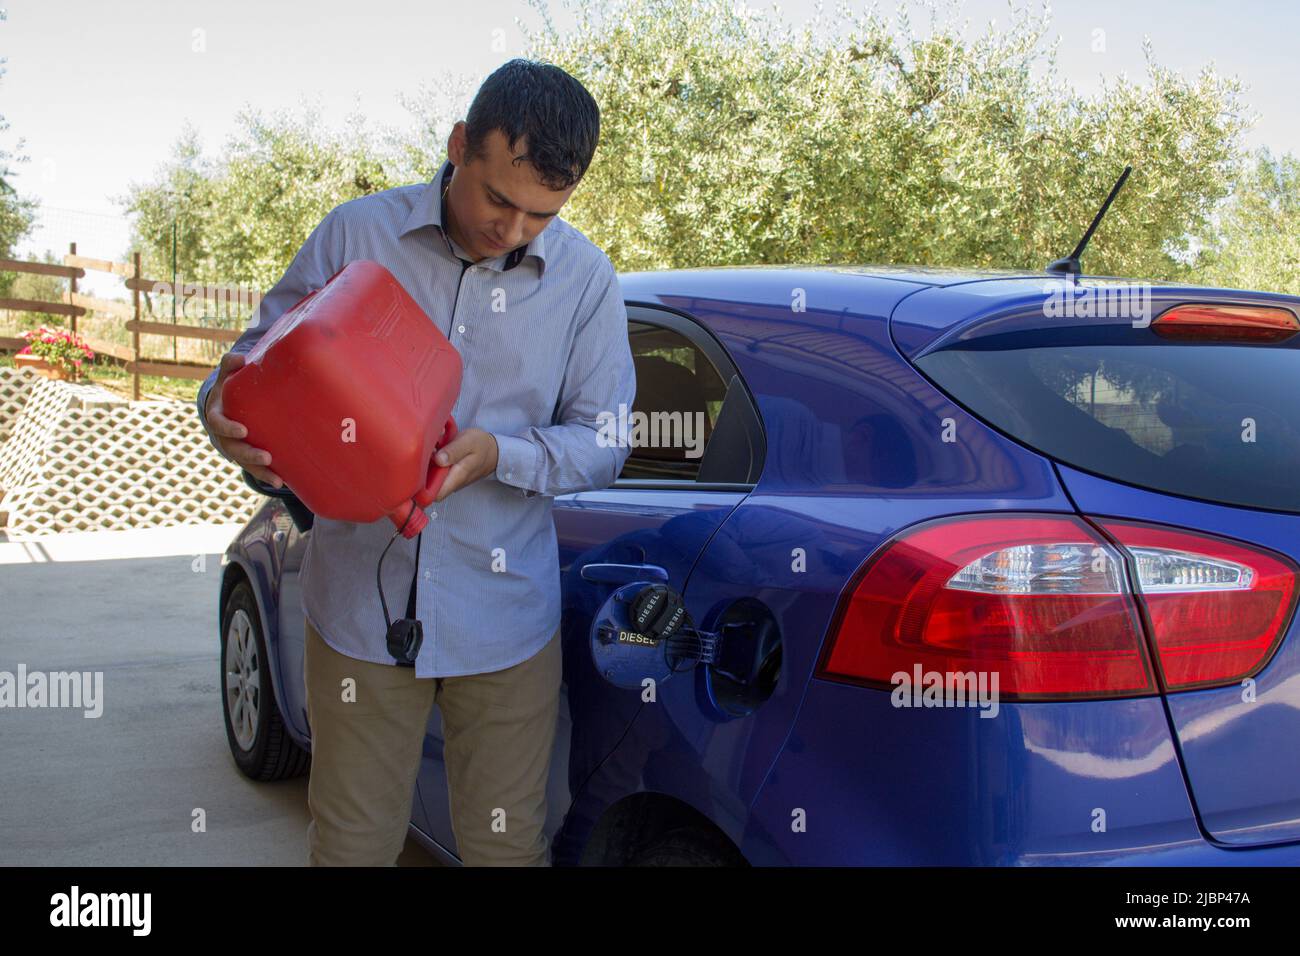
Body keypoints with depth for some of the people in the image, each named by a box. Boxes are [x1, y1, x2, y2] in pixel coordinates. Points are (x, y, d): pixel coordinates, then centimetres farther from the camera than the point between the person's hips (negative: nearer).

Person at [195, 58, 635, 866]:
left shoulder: (586, 279, -2)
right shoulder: (355, 235, -3)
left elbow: (602, 443, 0)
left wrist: (499, 454, -19)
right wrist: (227, 412, -21)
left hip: (505, 616, 0)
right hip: (360, 607, 0)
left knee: (508, 847, 12)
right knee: (351, 846, 13)